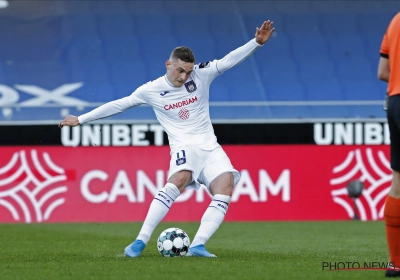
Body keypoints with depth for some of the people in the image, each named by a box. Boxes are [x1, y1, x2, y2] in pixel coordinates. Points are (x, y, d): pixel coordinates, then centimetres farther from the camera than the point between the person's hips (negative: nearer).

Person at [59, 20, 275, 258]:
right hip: (184, 147, -4)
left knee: (225, 188, -21)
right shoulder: (151, 90, -1)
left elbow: (229, 60, -2)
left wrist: (257, 42, -16)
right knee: (179, 180, -33)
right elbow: (118, 105, 5)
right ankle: (141, 241, -34)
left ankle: (198, 245, -27)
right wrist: (80, 119, 7)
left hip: (210, 147, 4)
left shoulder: (201, 74, 2)